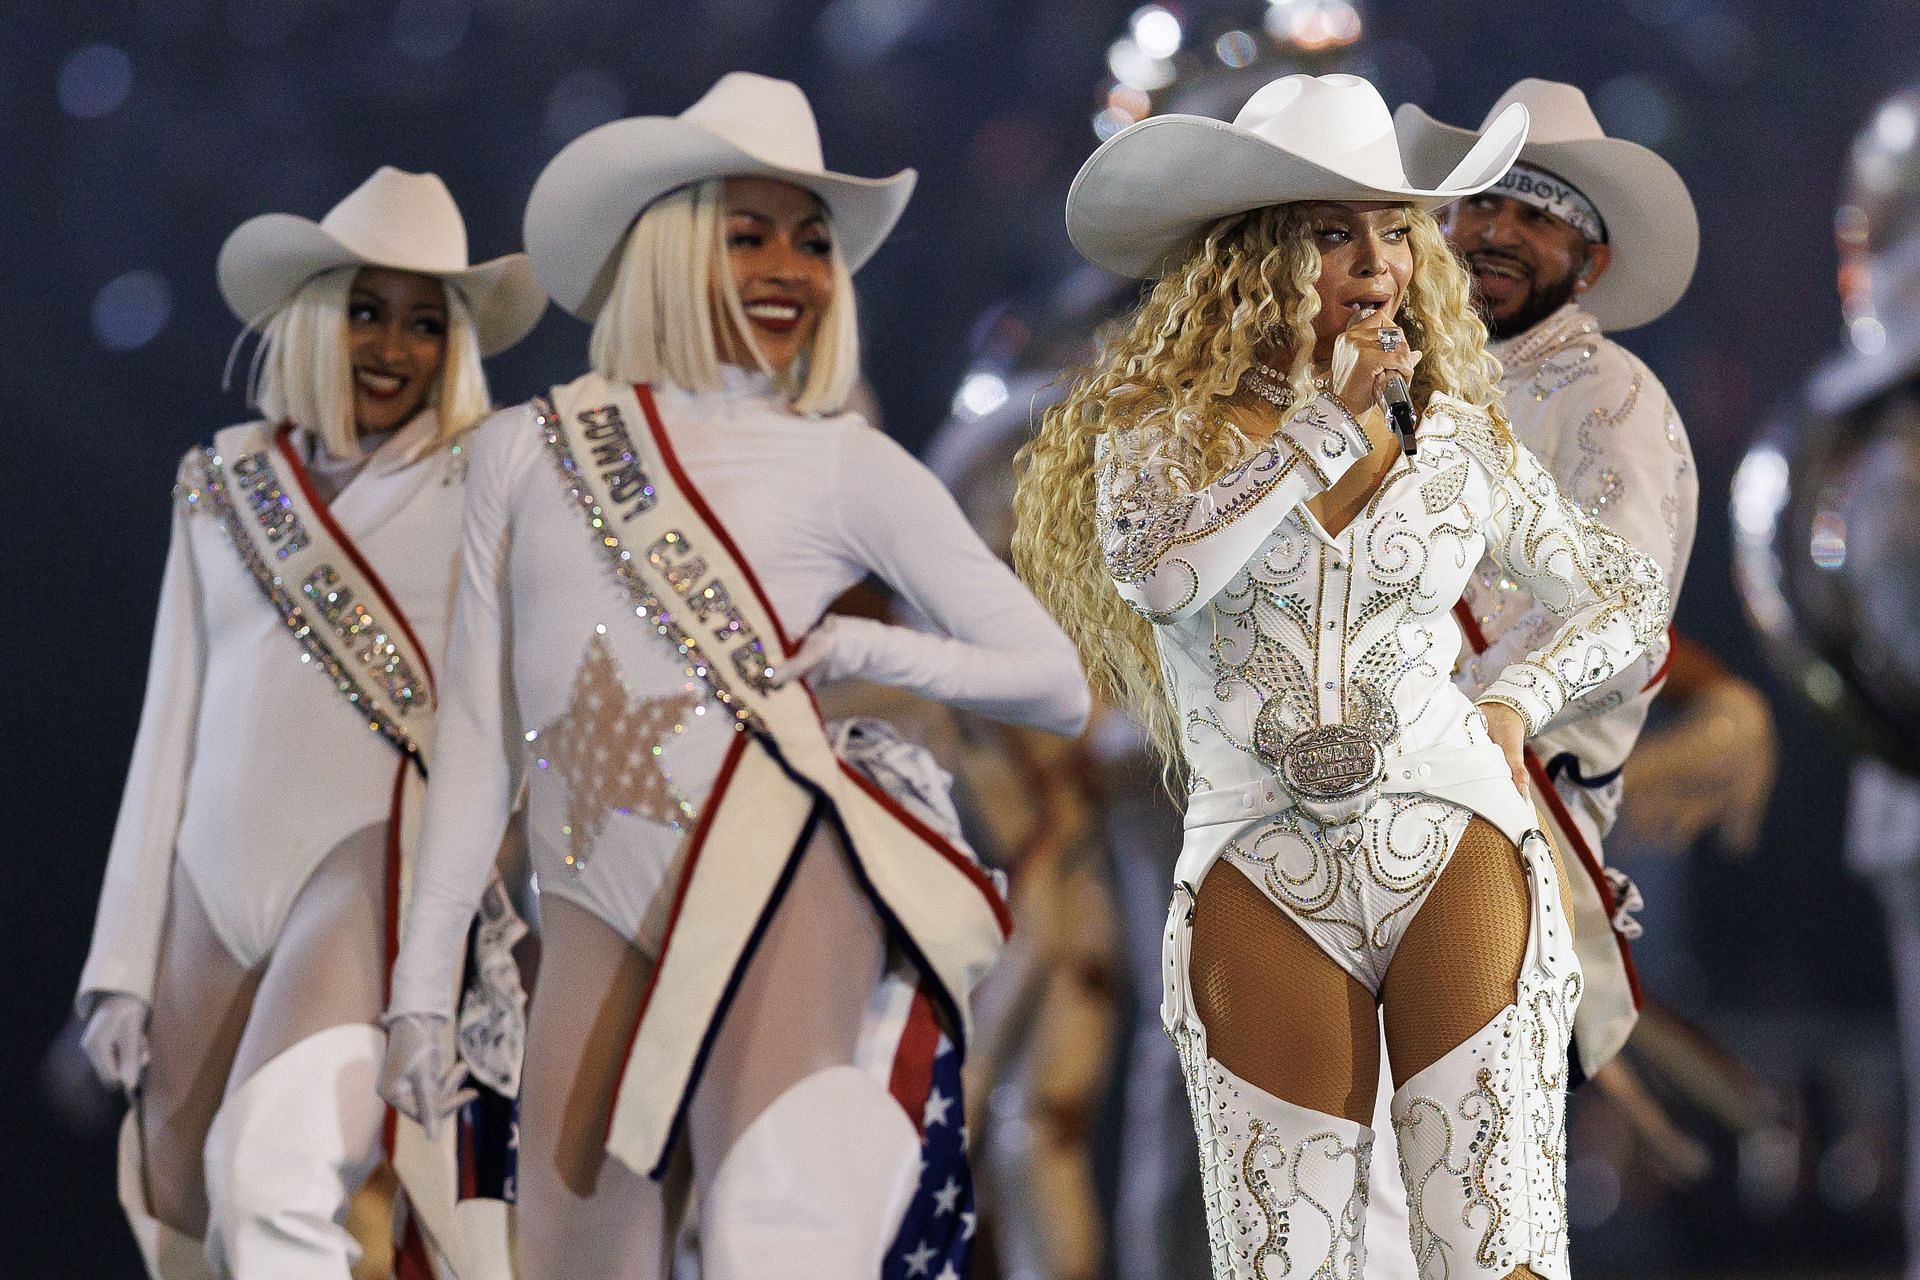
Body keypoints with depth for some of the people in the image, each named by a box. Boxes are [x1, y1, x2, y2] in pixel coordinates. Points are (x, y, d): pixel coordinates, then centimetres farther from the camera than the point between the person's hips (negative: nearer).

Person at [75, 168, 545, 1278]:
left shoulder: (481, 488, 4)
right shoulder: (225, 484, 16)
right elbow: (173, 724, 17)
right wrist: (126, 963, 12)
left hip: (378, 858, -5)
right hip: (217, 879, 5)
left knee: (268, 1170, -28)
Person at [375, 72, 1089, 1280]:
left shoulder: (847, 468, 7)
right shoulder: (528, 452, 13)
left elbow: (1057, 684, 8)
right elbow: (478, 736, 13)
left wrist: (874, 652, -8)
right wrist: (423, 985, 9)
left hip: (784, 895, -3)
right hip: (603, 919, 3)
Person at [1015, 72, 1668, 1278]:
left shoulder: (1457, 438, 10)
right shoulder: (1161, 429, 5)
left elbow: (1630, 591, 22)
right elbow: (1154, 569, -18)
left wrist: (1519, 702, 5)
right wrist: (1329, 423, -13)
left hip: (1455, 855, 0)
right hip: (1261, 887, 0)